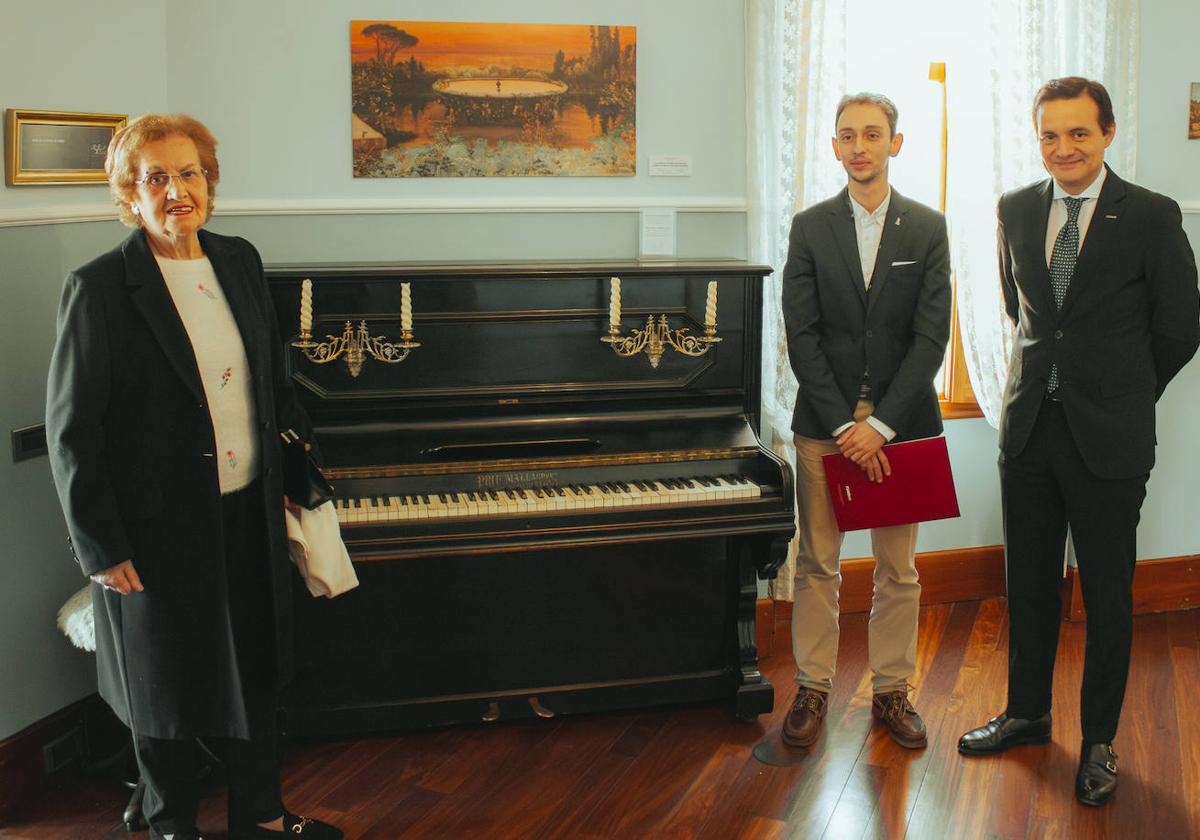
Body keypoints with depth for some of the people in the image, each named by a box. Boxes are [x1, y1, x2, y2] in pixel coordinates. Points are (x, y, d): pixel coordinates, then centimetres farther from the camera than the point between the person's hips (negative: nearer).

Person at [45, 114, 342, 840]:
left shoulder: (240, 261, 3)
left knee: (256, 670, 18)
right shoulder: (99, 288, -14)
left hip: (250, 514, 5)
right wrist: (102, 548, -12)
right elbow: (71, 431, -12)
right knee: (169, 685, 13)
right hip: (162, 530, -5)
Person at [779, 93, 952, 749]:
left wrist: (882, 424, -13)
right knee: (817, 563, 6)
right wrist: (844, 424, -11)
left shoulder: (928, 228, 3)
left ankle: (892, 690, 22)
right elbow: (801, 336, -3)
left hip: (901, 421, 0)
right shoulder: (810, 227, 3)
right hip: (824, 424, 0)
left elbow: (931, 336, -4)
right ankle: (813, 688, 19)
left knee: (897, 569, 8)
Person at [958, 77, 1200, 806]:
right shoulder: (1016, 210, 4)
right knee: (1030, 582, 15)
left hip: (1109, 437, -4)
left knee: (1108, 595, 7)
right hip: (1029, 424, 4)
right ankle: (1028, 712, 34)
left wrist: (1124, 393, 8)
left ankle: (1099, 740, 24)